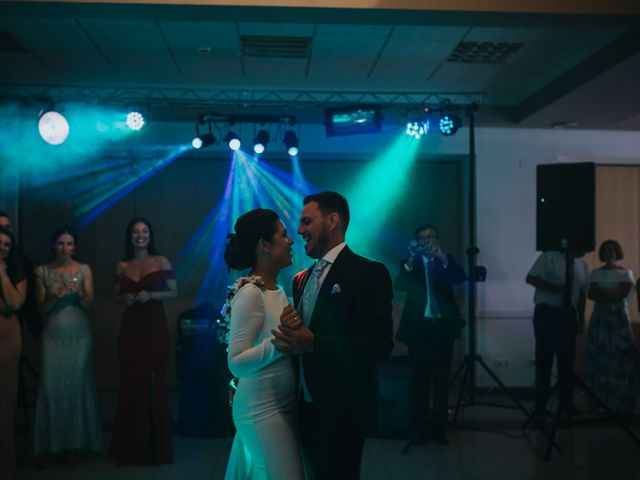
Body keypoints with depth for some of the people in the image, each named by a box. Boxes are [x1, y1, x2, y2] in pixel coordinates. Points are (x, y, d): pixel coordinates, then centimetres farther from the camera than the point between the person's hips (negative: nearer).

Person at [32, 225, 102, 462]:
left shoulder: (84, 269, 5)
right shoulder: (43, 271, 5)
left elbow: (88, 304, 1)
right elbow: (41, 308, 4)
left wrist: (78, 292, -19)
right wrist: (53, 296, -14)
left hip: (79, 334, 0)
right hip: (53, 335, 0)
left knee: (77, 385, -1)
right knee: (51, 386, -4)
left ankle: (74, 443, 7)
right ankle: (48, 444, 4)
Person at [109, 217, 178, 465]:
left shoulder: (161, 262, 1)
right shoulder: (122, 266, 9)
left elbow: (174, 292, 1)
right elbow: (115, 296, 18)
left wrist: (150, 295, -13)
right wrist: (124, 298, -4)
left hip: (155, 326, -2)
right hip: (130, 327, 3)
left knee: (155, 381, -3)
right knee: (131, 382, 2)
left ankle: (155, 445, 8)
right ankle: (131, 447, 12)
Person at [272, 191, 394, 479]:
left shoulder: (369, 273, -12)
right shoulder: (302, 279, 13)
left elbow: (380, 345, -20)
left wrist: (313, 343, -27)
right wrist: (288, 327, -6)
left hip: (342, 411, -7)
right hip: (307, 407, 7)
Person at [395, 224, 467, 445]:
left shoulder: (446, 260, 10)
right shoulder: (411, 262, 5)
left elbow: (460, 278, -9)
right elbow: (400, 286, -12)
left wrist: (443, 258, -25)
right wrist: (410, 260, -28)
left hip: (442, 326, 1)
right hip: (418, 327, -1)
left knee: (442, 379, 4)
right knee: (420, 379, 0)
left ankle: (439, 427, 13)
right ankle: (420, 426, 8)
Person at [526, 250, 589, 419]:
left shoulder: (582, 265, 14)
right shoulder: (549, 257, -5)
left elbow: (582, 294, 17)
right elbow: (531, 278, -12)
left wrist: (581, 318, 10)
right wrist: (556, 288, -21)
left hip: (568, 314, 6)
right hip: (547, 312, -6)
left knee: (567, 361, 6)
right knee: (544, 360, -2)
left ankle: (565, 405, 16)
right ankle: (540, 408, 4)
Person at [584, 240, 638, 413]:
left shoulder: (626, 273, 4)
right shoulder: (596, 273, 11)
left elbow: (622, 294, -10)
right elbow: (591, 294, -1)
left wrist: (601, 295, -7)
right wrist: (611, 295, -12)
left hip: (619, 318, -2)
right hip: (599, 318, 2)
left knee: (620, 357, -7)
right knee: (598, 358, -2)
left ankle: (621, 404, -4)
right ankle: (599, 402, 2)